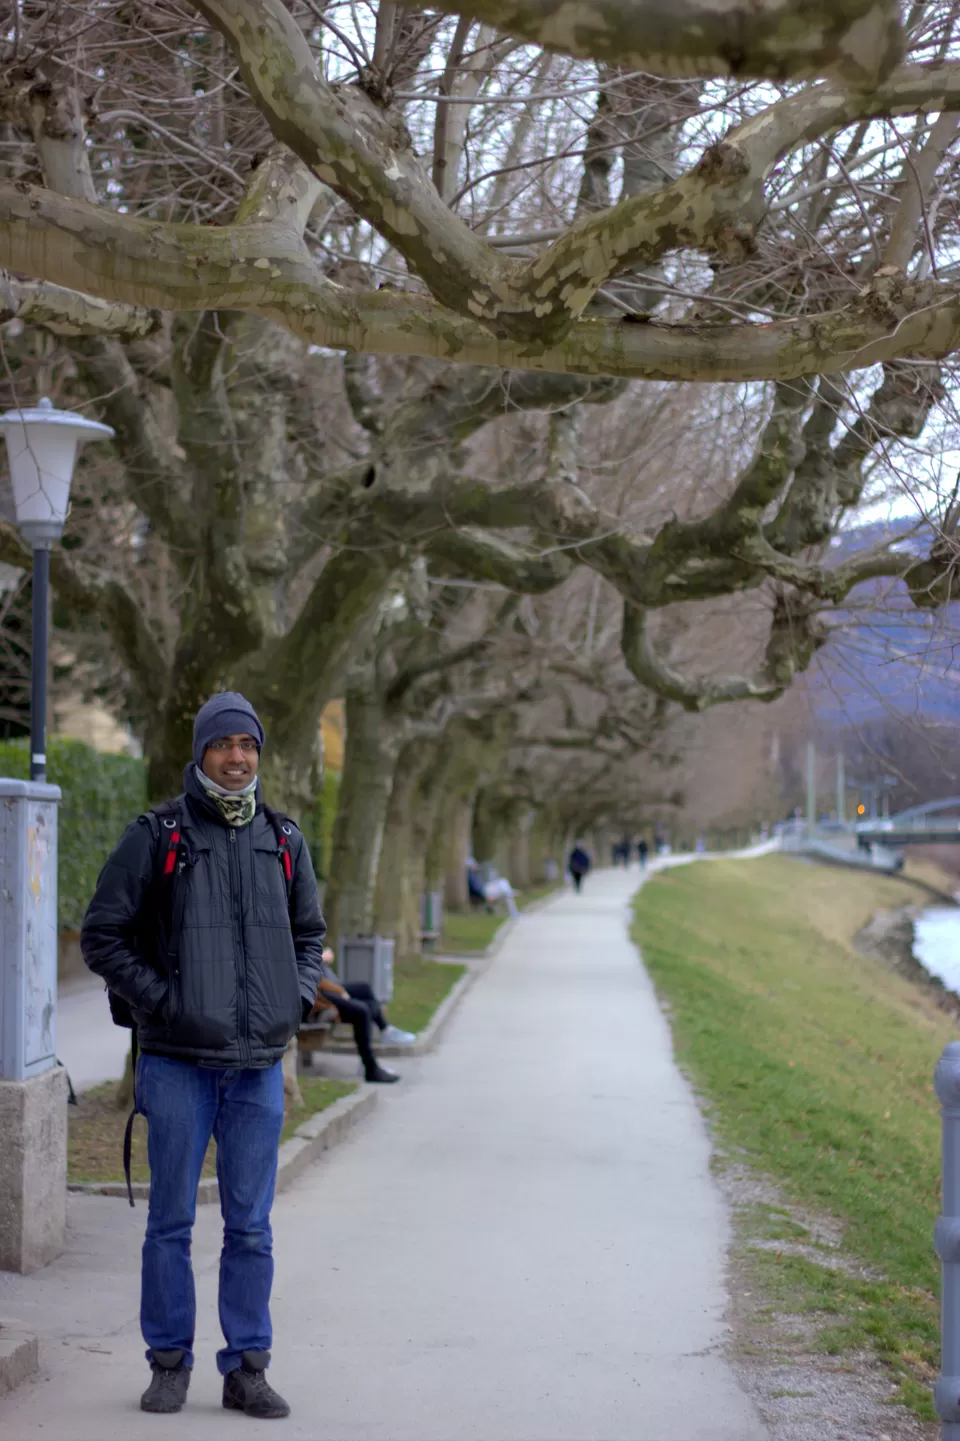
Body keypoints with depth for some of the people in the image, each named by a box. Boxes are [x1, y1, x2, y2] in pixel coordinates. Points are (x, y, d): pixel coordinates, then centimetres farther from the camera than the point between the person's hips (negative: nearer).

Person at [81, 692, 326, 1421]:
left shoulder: (284, 842, 9)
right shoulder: (155, 839, -3)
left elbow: (309, 933, 21)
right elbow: (102, 936, -1)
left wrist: (298, 999, 5)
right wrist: (161, 1001, -10)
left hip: (259, 1065, 3)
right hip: (178, 1064, -3)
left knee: (251, 1227, 6)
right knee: (172, 1221, 3)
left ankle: (247, 1369, 13)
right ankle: (170, 1362, 14)